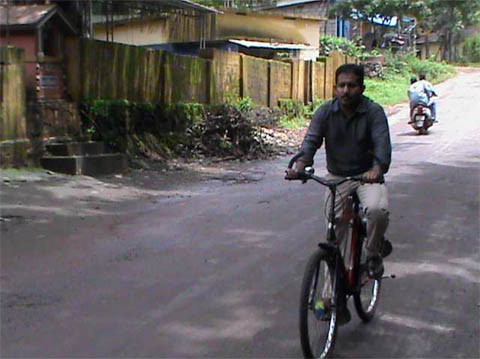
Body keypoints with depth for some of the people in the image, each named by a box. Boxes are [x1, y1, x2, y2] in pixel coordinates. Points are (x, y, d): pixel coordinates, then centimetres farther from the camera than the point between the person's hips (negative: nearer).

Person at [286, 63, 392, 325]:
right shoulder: (325, 112, -5)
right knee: (333, 239, 1)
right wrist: (300, 165, -39)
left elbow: (382, 143, -25)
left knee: (378, 209, -35)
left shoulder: (374, 112, -11)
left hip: (368, 176, -2)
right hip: (336, 178, 2)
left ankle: (373, 254, -4)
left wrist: (377, 169, -46)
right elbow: (311, 140, -18)